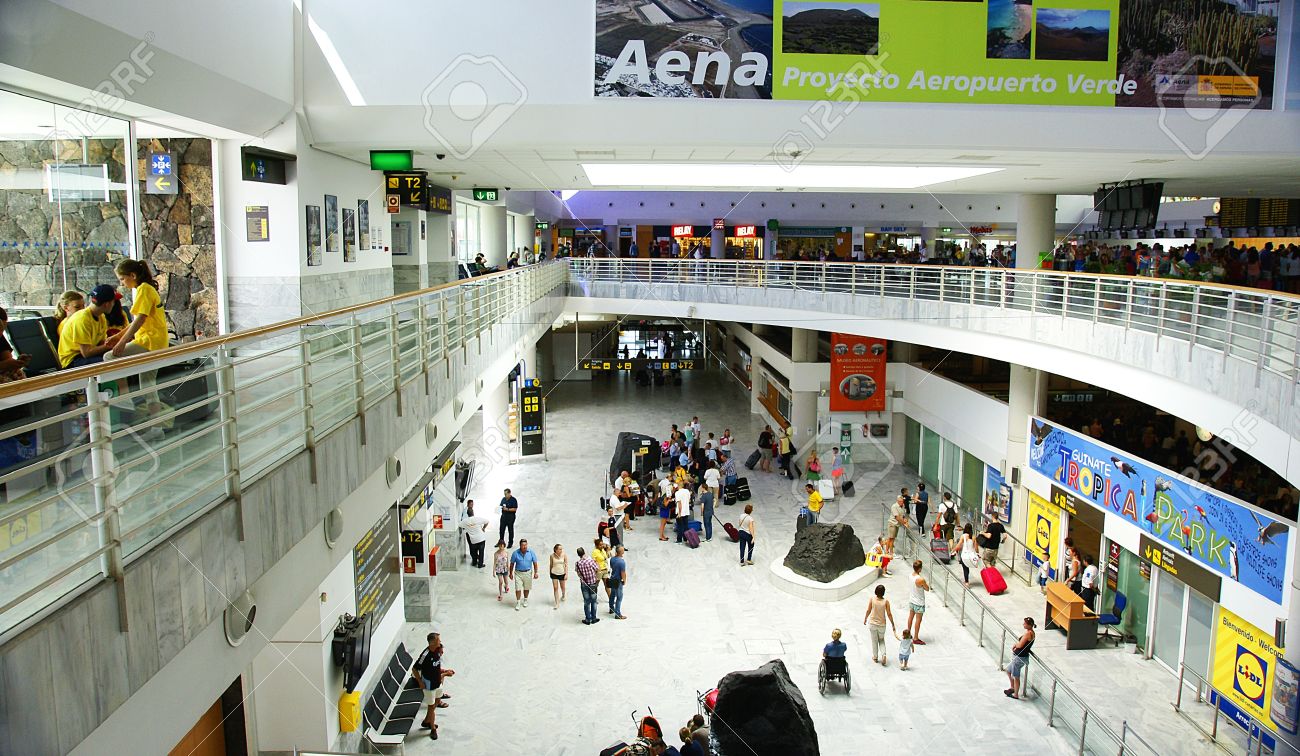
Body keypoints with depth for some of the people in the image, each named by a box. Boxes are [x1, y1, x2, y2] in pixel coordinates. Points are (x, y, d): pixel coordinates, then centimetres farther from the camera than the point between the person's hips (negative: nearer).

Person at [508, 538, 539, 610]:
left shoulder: (531, 553, -10)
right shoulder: (515, 553, -12)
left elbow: (535, 563, -1)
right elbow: (512, 564, -1)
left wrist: (535, 573, -5)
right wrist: (511, 573, 2)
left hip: (527, 573, 1)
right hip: (518, 573, -1)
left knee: (526, 588, 15)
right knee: (518, 588, -5)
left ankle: (525, 600, 38)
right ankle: (518, 603, 10)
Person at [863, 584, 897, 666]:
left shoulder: (872, 599, -14)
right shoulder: (885, 602, -14)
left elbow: (868, 611, -5)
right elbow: (889, 614, -9)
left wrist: (865, 619, 12)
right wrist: (893, 625, 2)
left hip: (872, 623, 0)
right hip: (882, 624, 0)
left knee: (874, 640, 16)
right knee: (881, 640, 20)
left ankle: (875, 657, 26)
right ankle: (884, 655, 0)